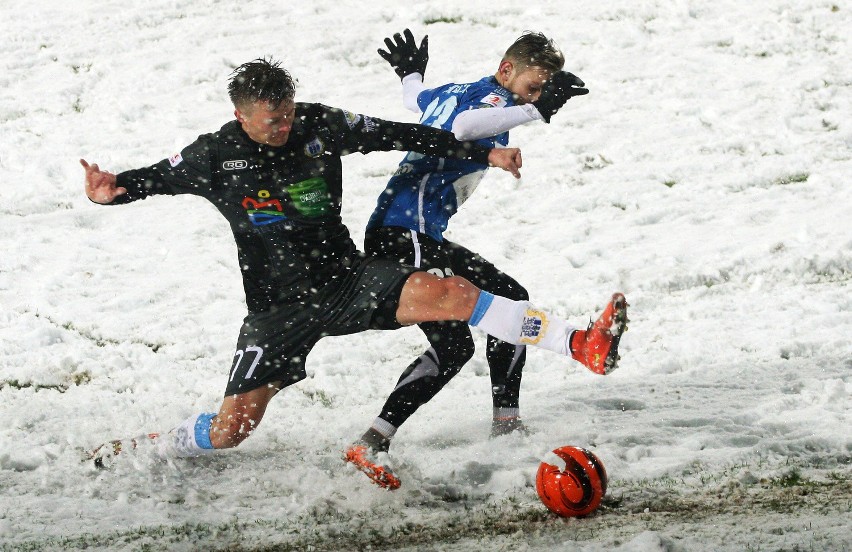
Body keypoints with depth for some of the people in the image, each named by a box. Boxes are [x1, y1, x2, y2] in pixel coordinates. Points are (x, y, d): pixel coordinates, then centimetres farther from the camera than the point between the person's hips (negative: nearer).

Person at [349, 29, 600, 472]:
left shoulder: (451, 93, 19)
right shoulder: (493, 98, -7)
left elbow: (413, 99, 41)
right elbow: (463, 127, -32)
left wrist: (410, 72, 64)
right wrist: (537, 110, -33)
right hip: (406, 237, -10)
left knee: (510, 298, 15)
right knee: (450, 344, -18)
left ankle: (506, 423, 13)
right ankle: (373, 441, -22)